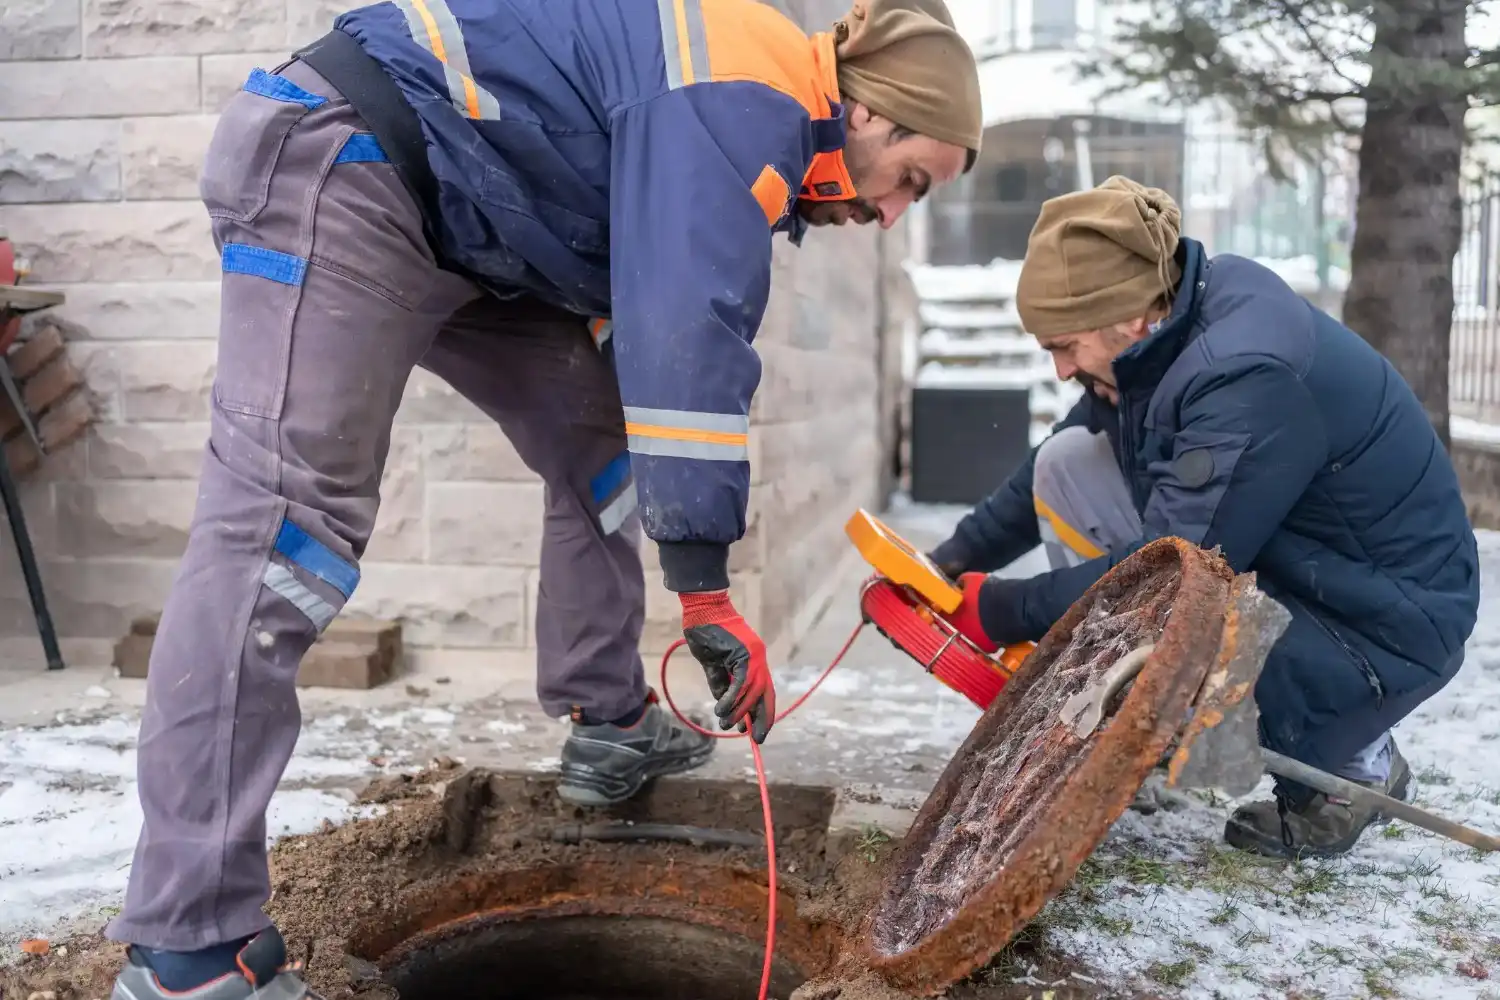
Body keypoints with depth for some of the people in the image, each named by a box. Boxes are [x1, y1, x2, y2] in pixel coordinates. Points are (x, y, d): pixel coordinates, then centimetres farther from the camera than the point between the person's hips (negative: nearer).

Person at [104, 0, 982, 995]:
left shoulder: (744, 121, 15)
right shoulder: (747, 101, -17)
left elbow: (654, 320, 18)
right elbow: (691, 336, -27)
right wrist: (707, 587, -25)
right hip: (333, 167, -11)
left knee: (595, 439, 10)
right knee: (287, 516, -20)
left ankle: (612, 727, 18)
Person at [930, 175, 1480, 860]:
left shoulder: (1248, 378, -31)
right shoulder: (1161, 337, -4)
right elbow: (1047, 473, 9)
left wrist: (1005, 612, -21)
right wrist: (956, 561, 2)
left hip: (1381, 628, -9)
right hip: (1254, 564, 9)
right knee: (1067, 463, -3)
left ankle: (1347, 761, 0)